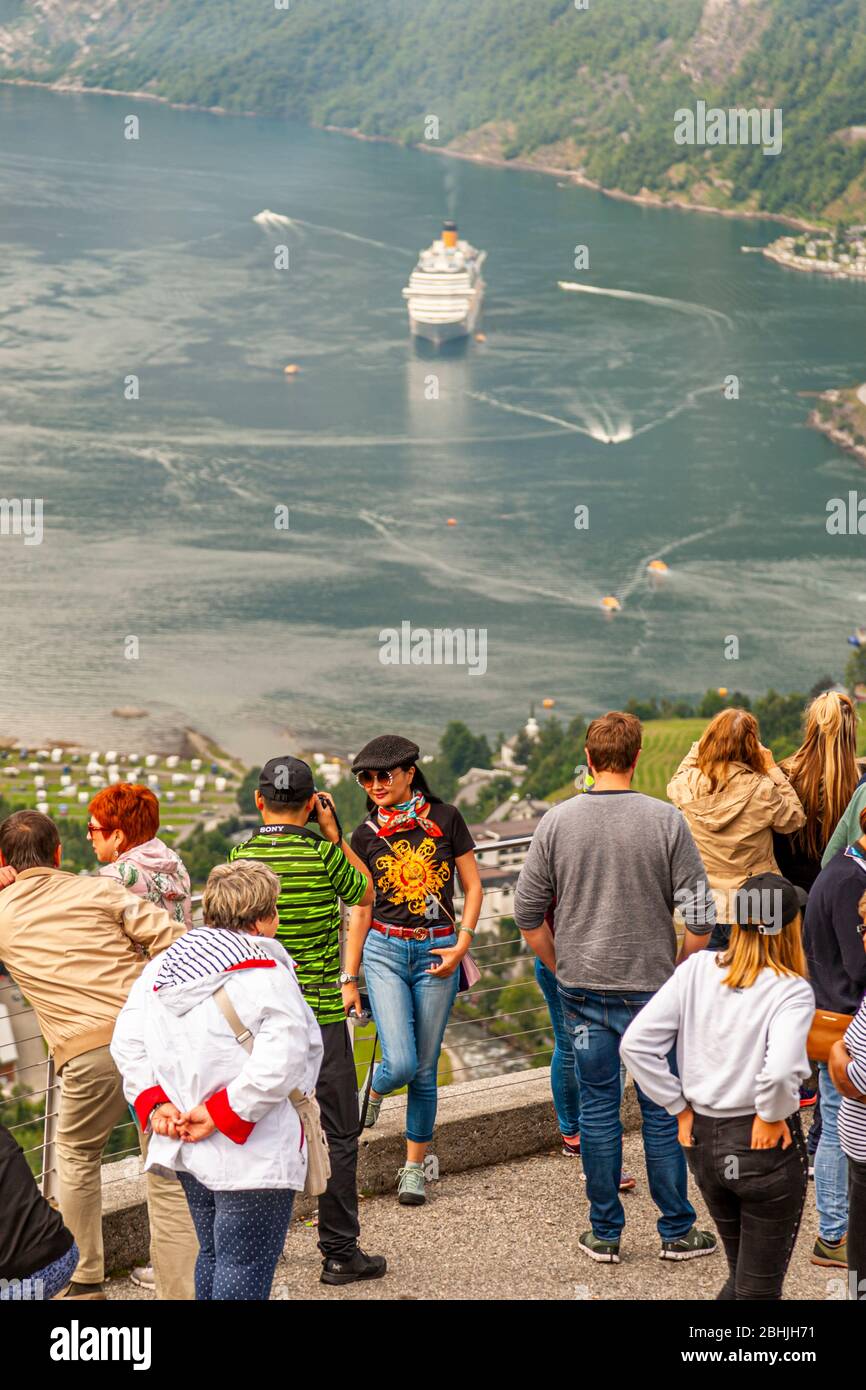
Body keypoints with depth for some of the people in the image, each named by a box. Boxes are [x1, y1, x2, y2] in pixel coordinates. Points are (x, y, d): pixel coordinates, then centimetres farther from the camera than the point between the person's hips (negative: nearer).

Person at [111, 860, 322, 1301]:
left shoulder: (161, 967, 6)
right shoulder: (266, 976, -17)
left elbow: (127, 1042, 6)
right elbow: (280, 1063, -27)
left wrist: (153, 1101, 2)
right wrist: (223, 1113, -19)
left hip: (187, 1149, 7)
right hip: (249, 1155, -7)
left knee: (213, 1256, 22)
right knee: (245, 1268, -1)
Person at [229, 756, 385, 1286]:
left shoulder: (240, 857, -2)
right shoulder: (322, 854, -11)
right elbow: (365, 893, 7)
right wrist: (335, 834, 9)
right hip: (319, 1014, -4)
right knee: (337, 1135, 5)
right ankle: (340, 1252, 7)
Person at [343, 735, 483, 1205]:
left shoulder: (445, 819, 0)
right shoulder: (366, 834, 4)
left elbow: (473, 887, 5)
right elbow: (361, 911, 9)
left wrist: (461, 946, -7)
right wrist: (349, 979, 8)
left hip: (437, 953, 0)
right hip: (384, 951, 0)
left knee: (424, 1070, 3)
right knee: (400, 1063, -14)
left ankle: (414, 1168, 17)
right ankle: (373, 1091, 22)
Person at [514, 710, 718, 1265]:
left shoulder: (557, 822, -3)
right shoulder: (666, 821, -9)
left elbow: (528, 912, 1)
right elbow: (701, 916, -9)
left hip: (583, 990, 2)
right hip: (651, 987, -2)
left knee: (598, 1109, 9)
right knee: (662, 1110, 8)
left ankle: (605, 1234, 16)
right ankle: (677, 1231, 16)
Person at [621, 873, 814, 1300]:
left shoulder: (697, 968, -4)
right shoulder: (792, 991, -18)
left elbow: (636, 1043, -8)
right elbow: (780, 1071, -34)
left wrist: (680, 1109, 1)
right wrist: (772, 1117, -14)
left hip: (703, 1139, 5)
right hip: (764, 1146, -5)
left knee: (742, 1276, 26)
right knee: (760, 1287, 10)